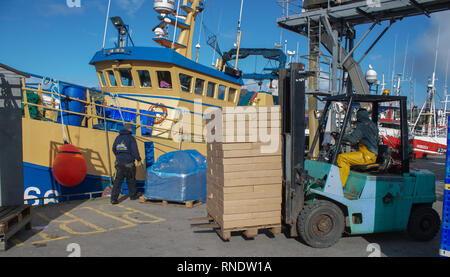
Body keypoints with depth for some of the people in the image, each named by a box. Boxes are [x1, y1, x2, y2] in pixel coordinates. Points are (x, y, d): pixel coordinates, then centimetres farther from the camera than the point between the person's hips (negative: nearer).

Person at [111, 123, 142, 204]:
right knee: (131, 179, 13)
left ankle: (114, 198, -5)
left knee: (118, 180, 3)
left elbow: (114, 149, 15)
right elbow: (135, 150, -13)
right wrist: (139, 160, -3)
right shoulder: (131, 138, -8)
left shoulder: (118, 137, 8)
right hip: (129, 163, -4)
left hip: (119, 162, 4)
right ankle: (133, 195, 29)